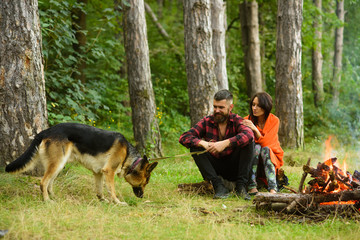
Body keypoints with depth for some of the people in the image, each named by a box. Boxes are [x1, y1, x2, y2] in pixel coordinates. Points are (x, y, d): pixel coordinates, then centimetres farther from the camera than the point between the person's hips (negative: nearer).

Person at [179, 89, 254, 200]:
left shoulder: (237, 120, -6)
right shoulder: (207, 122, -1)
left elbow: (249, 135, -30)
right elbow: (184, 137, -11)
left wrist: (225, 143, -41)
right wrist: (203, 143, -29)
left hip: (233, 169, -2)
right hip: (214, 168, 2)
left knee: (249, 142, -21)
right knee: (195, 147, -19)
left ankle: (241, 186, -24)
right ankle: (219, 186, -29)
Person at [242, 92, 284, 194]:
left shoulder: (274, 121, -8)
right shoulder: (248, 120, -5)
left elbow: (266, 143, -18)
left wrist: (255, 130, -31)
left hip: (270, 157, -1)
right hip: (252, 157, 1)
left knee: (265, 149, -33)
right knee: (256, 147, -30)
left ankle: (272, 189, -50)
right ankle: (252, 186, -40)